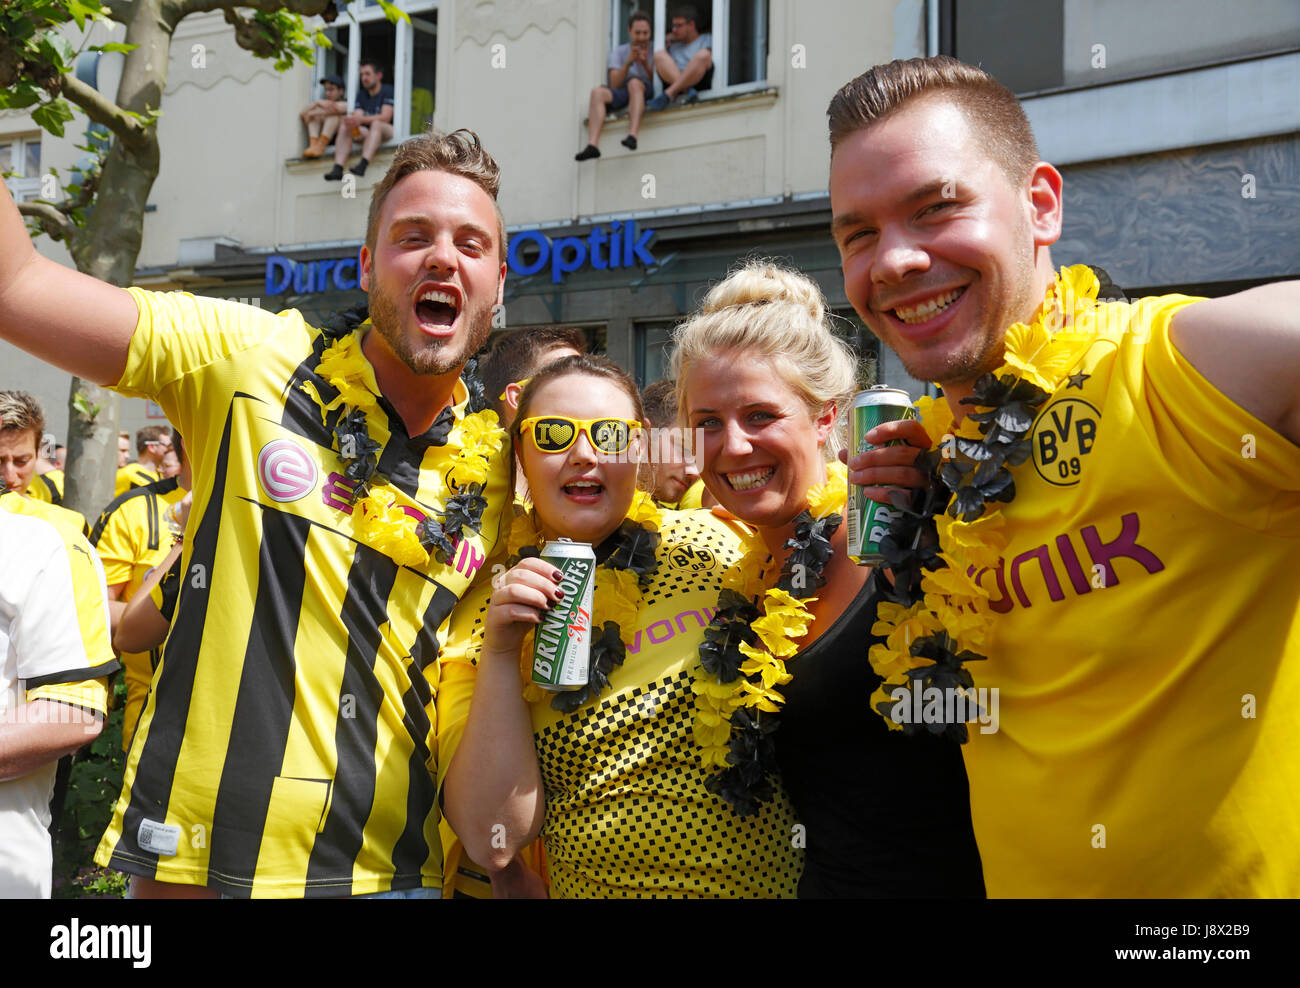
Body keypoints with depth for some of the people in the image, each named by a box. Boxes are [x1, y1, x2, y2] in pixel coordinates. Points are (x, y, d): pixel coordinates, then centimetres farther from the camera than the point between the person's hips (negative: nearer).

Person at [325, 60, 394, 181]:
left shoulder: (387, 91, -1)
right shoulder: (361, 95, 19)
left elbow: (386, 117, -15)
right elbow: (357, 115, 6)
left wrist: (361, 119, -28)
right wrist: (351, 120, -21)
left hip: (387, 131, -6)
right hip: (366, 132, 6)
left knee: (376, 123, -37)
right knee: (344, 126, -19)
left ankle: (363, 164, -56)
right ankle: (338, 168, -36)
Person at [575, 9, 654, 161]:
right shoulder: (619, 50, 12)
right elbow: (614, 84, 1)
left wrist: (646, 65, -17)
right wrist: (628, 62, -13)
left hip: (647, 94, -2)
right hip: (622, 96, 2)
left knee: (634, 82, -34)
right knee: (597, 91, -25)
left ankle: (632, 136, -50)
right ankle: (592, 145, -43)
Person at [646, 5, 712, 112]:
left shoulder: (707, 39, 20)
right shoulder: (674, 45, 31)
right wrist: (666, 44, 19)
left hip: (699, 84, -3)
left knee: (703, 54, -30)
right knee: (659, 54, -16)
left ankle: (667, 95, -35)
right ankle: (687, 91, -37)